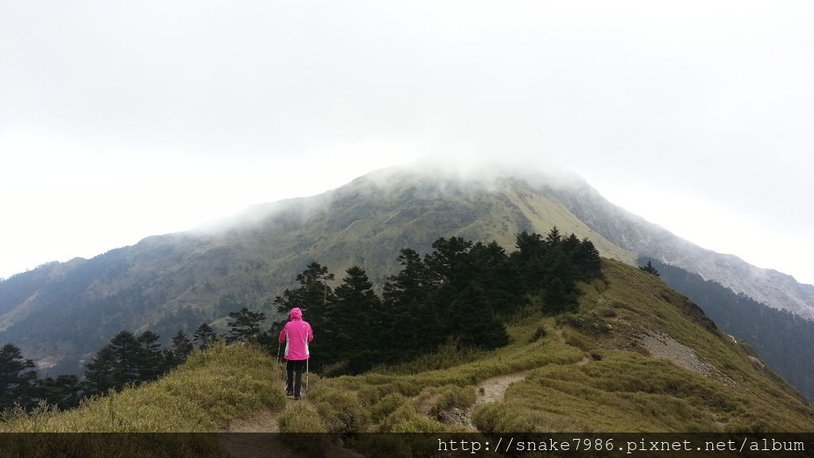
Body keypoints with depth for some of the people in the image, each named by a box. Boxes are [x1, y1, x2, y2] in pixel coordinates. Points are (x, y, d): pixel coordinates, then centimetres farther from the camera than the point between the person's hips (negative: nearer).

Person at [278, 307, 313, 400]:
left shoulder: (288, 325, -8)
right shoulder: (306, 325, -5)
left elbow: (282, 339, 3)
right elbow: (310, 338, 7)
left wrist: (282, 342, 26)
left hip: (290, 354, -1)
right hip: (303, 354, 1)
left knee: (289, 371, 20)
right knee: (299, 373, 6)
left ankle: (289, 390, 17)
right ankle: (297, 394, 4)